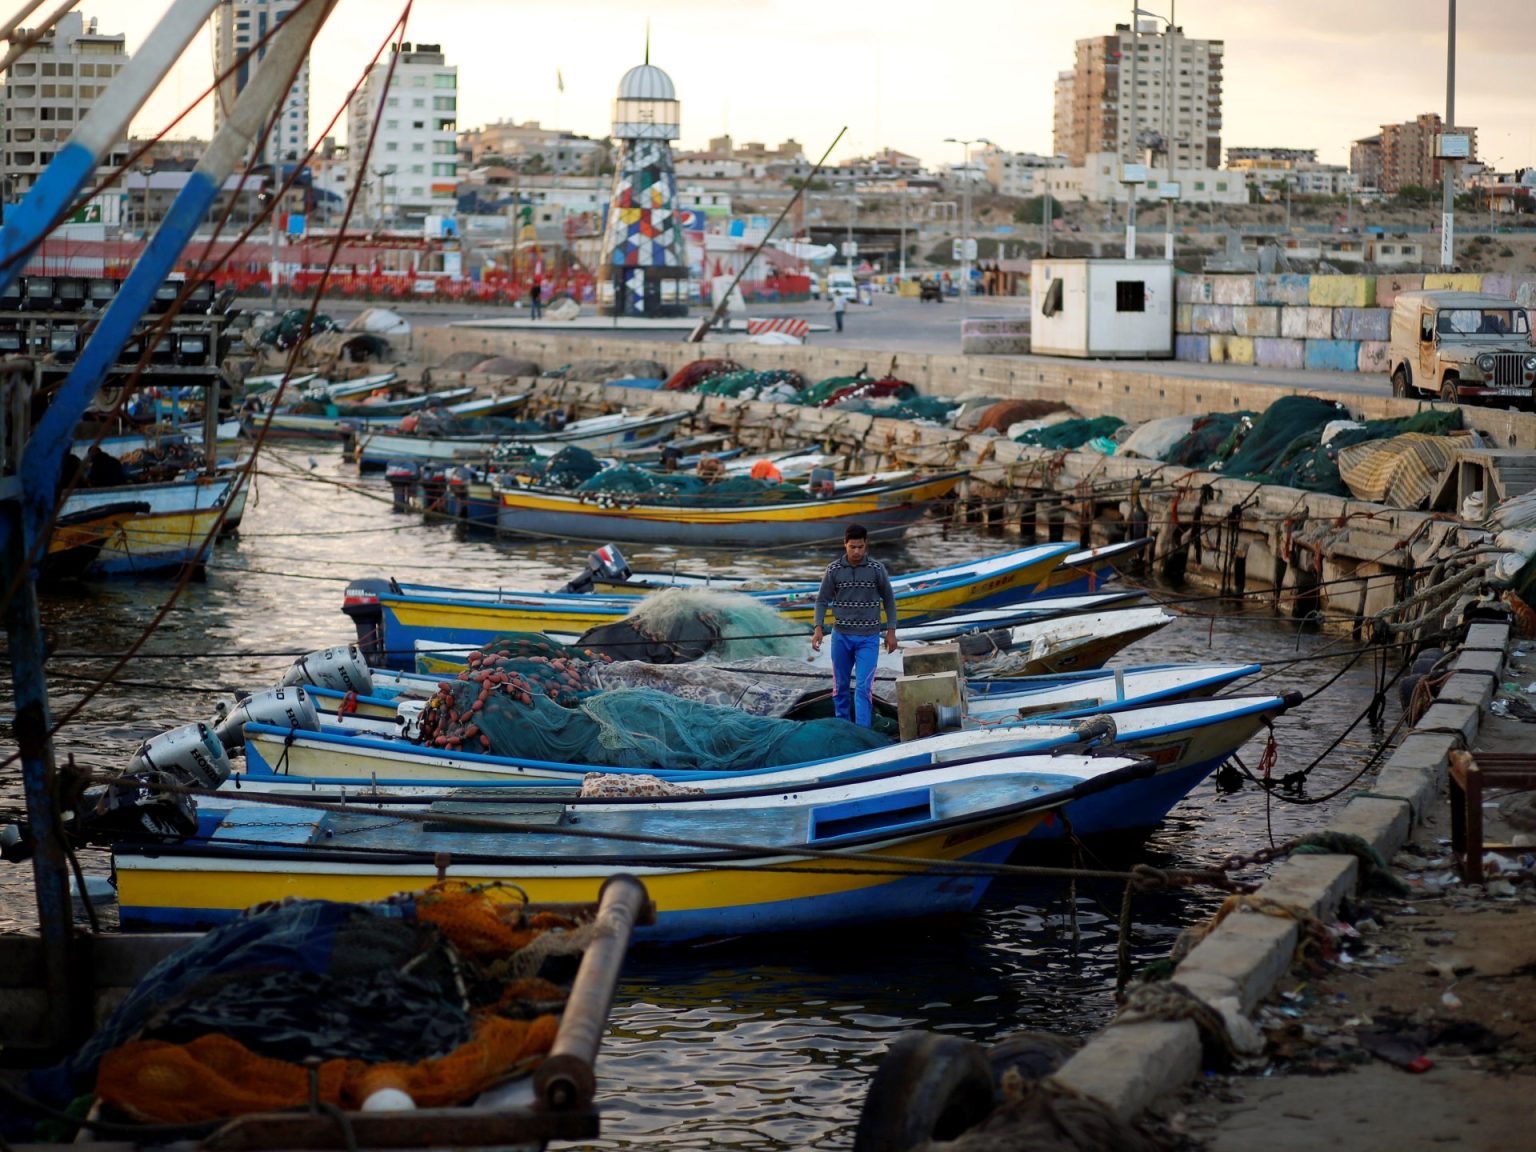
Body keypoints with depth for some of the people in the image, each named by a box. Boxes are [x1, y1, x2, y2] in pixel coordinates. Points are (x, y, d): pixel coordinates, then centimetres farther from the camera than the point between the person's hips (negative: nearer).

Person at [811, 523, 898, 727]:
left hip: (868, 638, -2)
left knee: (864, 686, -10)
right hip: (841, 636, 2)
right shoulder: (833, 570, -3)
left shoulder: (876, 569, -5)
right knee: (840, 685, 11)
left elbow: (888, 599, 5)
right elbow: (822, 600, 4)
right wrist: (818, 629, -6)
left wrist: (891, 631, 3)